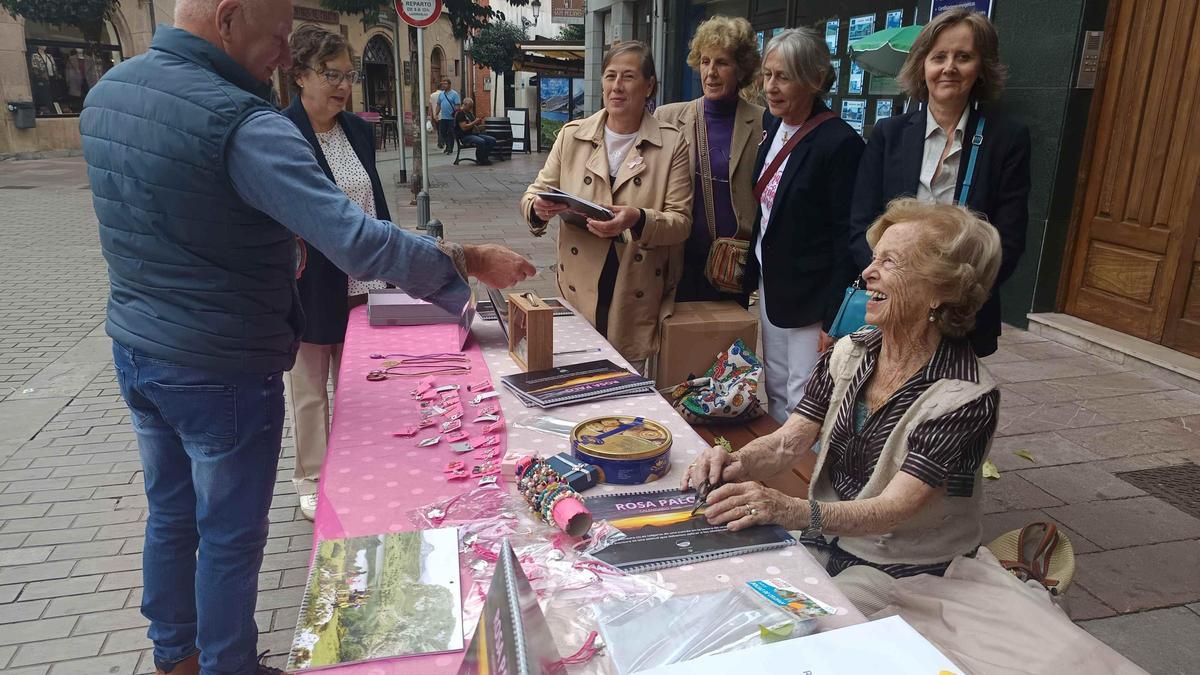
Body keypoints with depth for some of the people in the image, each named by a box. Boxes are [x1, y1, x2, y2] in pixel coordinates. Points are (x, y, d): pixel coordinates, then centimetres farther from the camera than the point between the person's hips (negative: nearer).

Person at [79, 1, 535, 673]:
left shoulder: (104, 92, 2)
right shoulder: (241, 122, -25)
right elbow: (359, 242, -33)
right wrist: (471, 262, -22)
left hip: (134, 348, 8)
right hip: (221, 370, -8)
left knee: (171, 512, 24)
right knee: (230, 536, 11)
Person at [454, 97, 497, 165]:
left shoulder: (470, 113, 21)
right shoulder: (460, 114, -8)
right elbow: (464, 128, -19)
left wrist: (480, 125, 6)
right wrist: (474, 122, -17)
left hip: (474, 134, 9)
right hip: (464, 136, -9)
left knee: (492, 140, -7)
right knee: (481, 142, -36)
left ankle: (484, 157, -6)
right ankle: (480, 160, -17)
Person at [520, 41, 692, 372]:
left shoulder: (672, 144, 0)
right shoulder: (572, 135, 5)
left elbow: (681, 221, -4)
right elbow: (532, 195, 8)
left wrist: (638, 220, -25)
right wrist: (538, 209, -17)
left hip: (637, 299, -1)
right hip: (580, 291, 1)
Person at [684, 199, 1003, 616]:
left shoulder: (966, 394, -19)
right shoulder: (850, 353, -1)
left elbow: (895, 508, -27)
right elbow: (786, 443, -4)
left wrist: (793, 511, -44)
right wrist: (736, 465, -26)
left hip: (900, 571, -5)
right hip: (823, 545, 5)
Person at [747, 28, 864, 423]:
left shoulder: (840, 143, -17)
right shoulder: (773, 128, 6)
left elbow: (847, 238, -16)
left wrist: (834, 320, -16)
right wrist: (752, 275, 13)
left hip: (810, 298, -7)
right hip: (770, 284, 8)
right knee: (776, 395, 17)